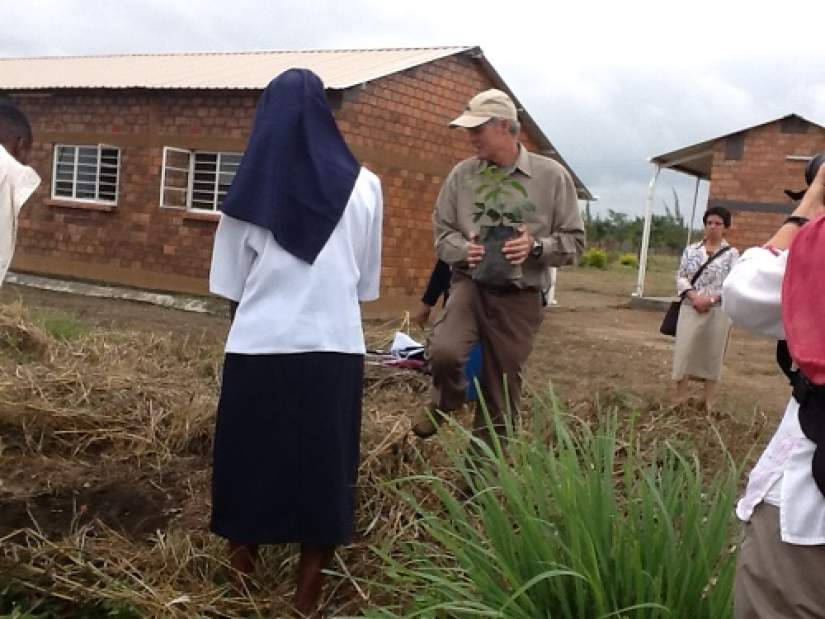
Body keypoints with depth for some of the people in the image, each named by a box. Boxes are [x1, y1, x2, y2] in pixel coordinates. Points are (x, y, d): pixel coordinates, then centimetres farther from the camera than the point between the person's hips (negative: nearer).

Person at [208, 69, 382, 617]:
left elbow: (232, 286, 6)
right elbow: (366, 282, 7)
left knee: (249, 468, 12)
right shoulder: (363, 186, 0)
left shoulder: (252, 187, -1)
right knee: (322, 473, 9)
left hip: (258, 348, 0)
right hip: (334, 348, 0)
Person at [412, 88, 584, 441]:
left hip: (520, 298, 0)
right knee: (444, 352, -26)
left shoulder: (552, 176, -3)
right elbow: (442, 230, 8)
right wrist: (464, 249, -14)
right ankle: (445, 402, 9)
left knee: (502, 390, 7)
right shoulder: (461, 175, 2)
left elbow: (574, 240, -1)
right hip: (471, 284, 1)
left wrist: (536, 247, -21)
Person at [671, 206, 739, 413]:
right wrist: (694, 296, -12)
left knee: (712, 357, 4)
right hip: (690, 309, 2)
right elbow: (681, 277, 6)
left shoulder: (732, 253, 1)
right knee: (684, 353, -1)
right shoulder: (691, 250, 9)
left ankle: (709, 405, 13)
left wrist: (710, 299, -16)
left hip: (718, 312, -2)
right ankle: (679, 401, 8)